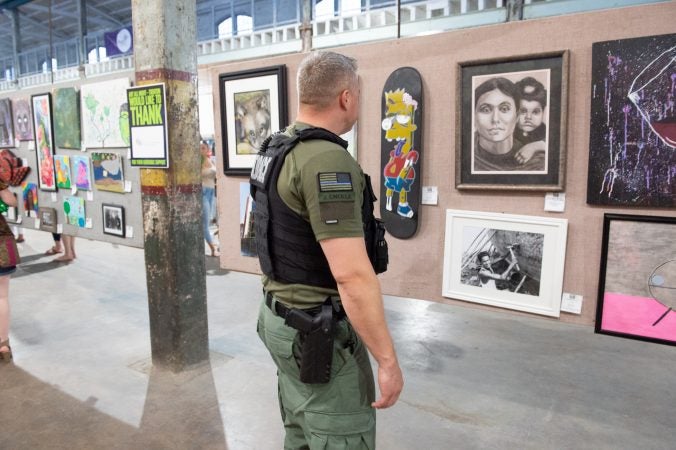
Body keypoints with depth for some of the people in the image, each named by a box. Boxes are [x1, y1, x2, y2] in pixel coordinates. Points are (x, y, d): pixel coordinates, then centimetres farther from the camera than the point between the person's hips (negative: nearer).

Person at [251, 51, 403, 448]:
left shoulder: (277, 151, 7)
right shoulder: (328, 160, -24)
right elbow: (352, 274, -29)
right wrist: (388, 359, -21)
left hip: (283, 317, 10)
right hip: (320, 333, -9)